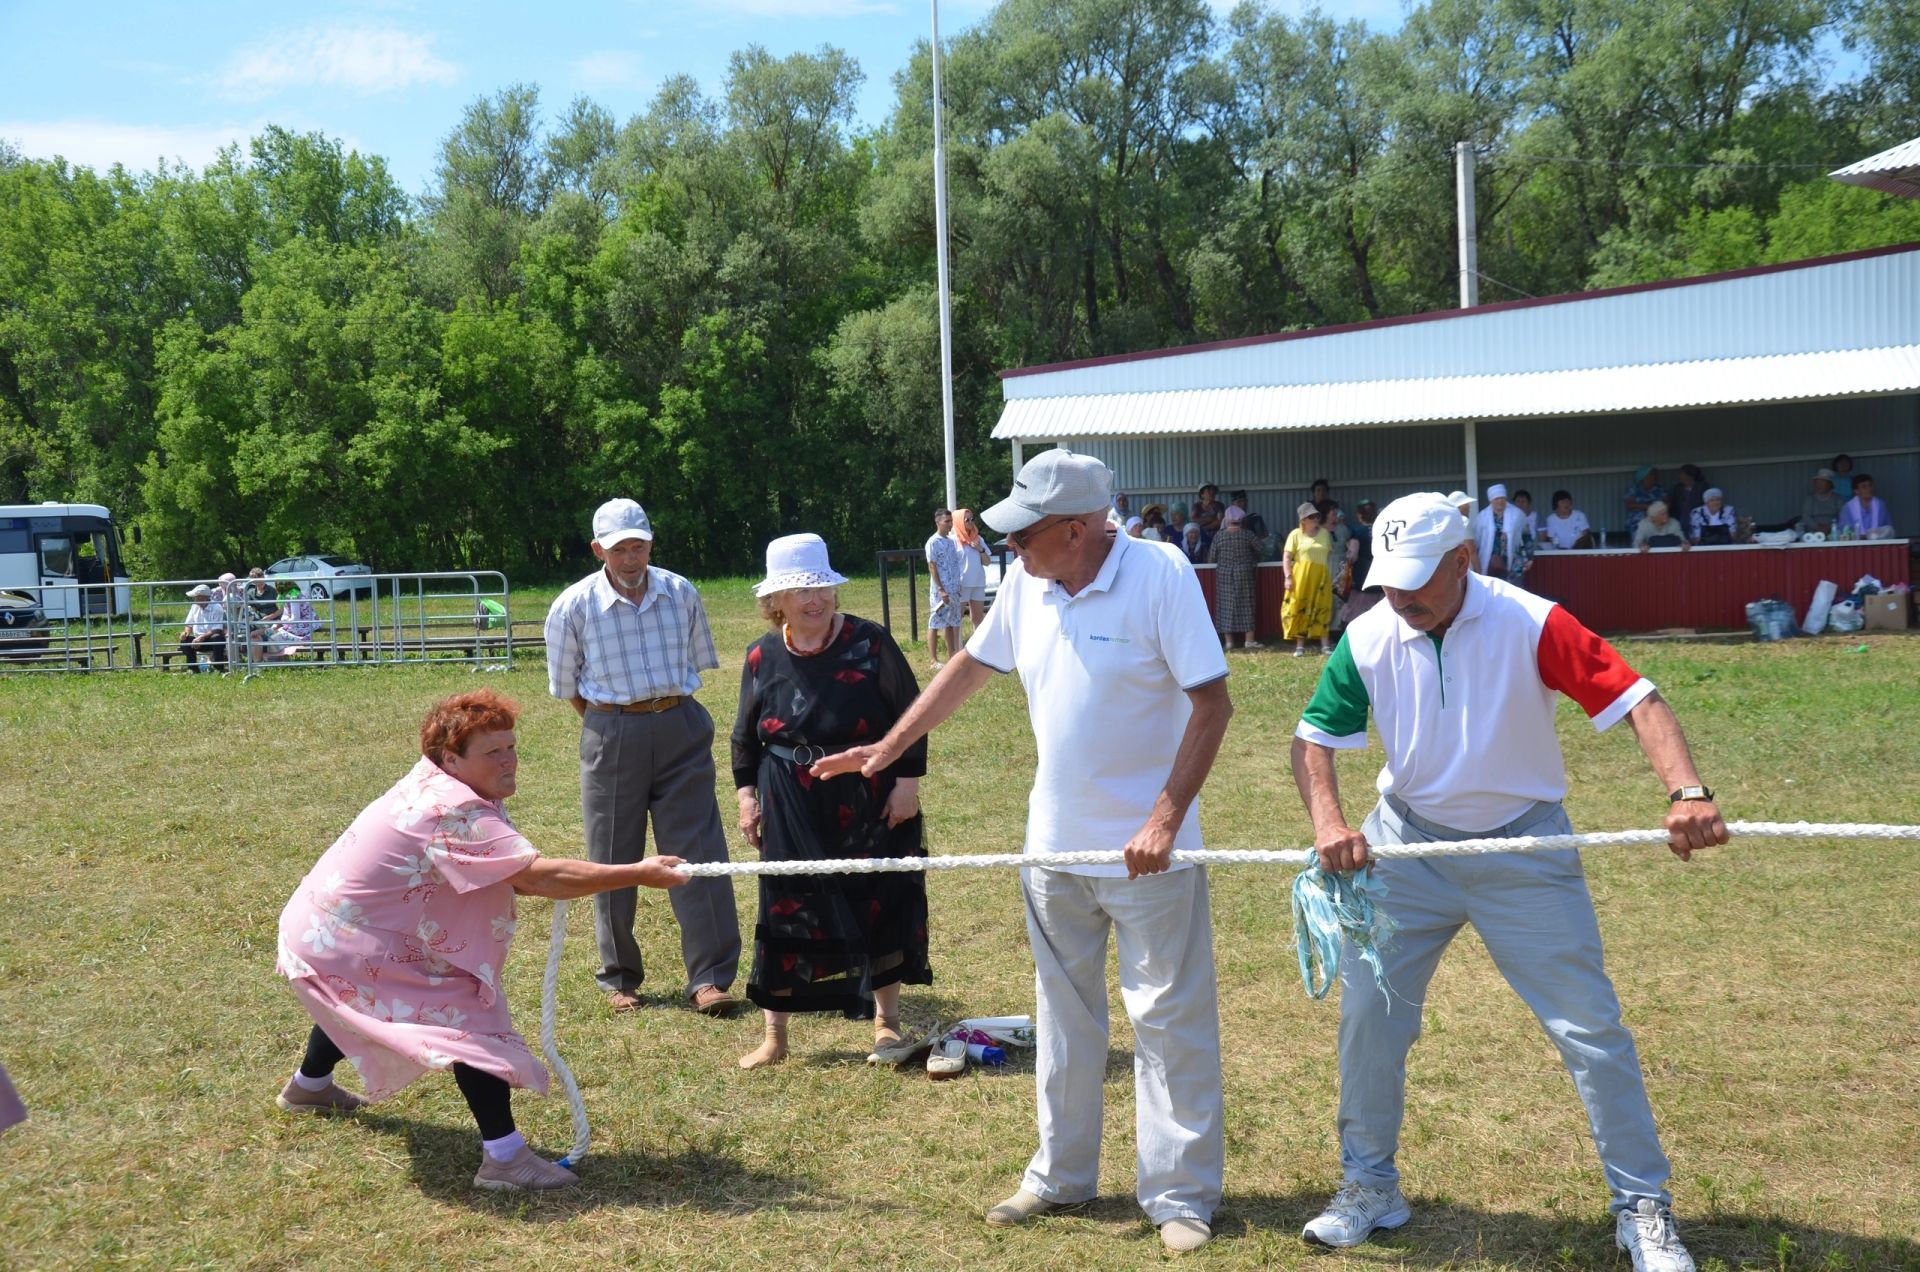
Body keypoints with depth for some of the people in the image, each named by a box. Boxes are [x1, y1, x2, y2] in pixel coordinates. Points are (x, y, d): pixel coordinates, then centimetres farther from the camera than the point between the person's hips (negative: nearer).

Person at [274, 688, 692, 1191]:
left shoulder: (429, 783, 2)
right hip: (345, 949, -11)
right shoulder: (455, 812, -28)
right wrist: (639, 874, -29)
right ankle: (504, 1158, -20)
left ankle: (308, 1087, 66)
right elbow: (541, 876, -34)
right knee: (473, 1019, -18)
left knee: (356, 1000, 39)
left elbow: (515, 878, 1)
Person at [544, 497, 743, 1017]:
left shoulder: (681, 594, 2)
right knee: (613, 860, 6)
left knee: (698, 852, -4)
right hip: (612, 736, -1)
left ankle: (708, 979, 0)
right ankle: (619, 979, 22)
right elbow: (566, 686, 5)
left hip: (682, 729, 1)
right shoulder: (573, 607, -6)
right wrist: (612, 726, 9)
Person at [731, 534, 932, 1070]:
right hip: (793, 814, 2)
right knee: (785, 913, 4)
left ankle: (886, 1022, 24)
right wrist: (746, 792, 6)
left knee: (881, 906, 7)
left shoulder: (869, 643, -8)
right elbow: (744, 736, 11)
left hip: (870, 805, -1)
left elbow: (910, 716, -5)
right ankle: (775, 1038, 16)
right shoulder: (763, 657, 0)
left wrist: (908, 780, -9)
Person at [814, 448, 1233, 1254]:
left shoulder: (1160, 576, -18)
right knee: (1064, 1016, 17)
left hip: (1148, 846, -6)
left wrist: (1165, 819, -24)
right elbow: (972, 665, 12)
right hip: (1055, 843, 6)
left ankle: (1181, 1196, 16)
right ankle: (1061, 1175, 32)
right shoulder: (1026, 582, -1)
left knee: (1171, 1021, 3)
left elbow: (1213, 703, -18)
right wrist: (888, 748, 13)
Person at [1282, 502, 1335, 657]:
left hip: (1321, 577, 2)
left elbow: (1330, 556, 15)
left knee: (1322, 610, -1)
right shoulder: (1296, 534, 1)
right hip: (1301, 577, -2)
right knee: (1299, 610, -1)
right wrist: (1288, 577, -11)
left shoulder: (1325, 533, 11)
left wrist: (1331, 577, 10)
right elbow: (1286, 557, -2)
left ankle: (1324, 646, 2)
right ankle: (1300, 646, 4)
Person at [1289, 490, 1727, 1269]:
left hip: (1525, 846, -3)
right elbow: (1314, 736, -6)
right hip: (1407, 845, 3)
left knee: (1591, 1026, 0)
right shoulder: (1367, 639, -11)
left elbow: (1634, 699, -25)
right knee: (1367, 1010, 4)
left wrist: (1686, 793, -41)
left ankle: (1642, 1207, 16)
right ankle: (1370, 1185, 23)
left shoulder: (1531, 624, -20)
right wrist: (1328, 822, -25)